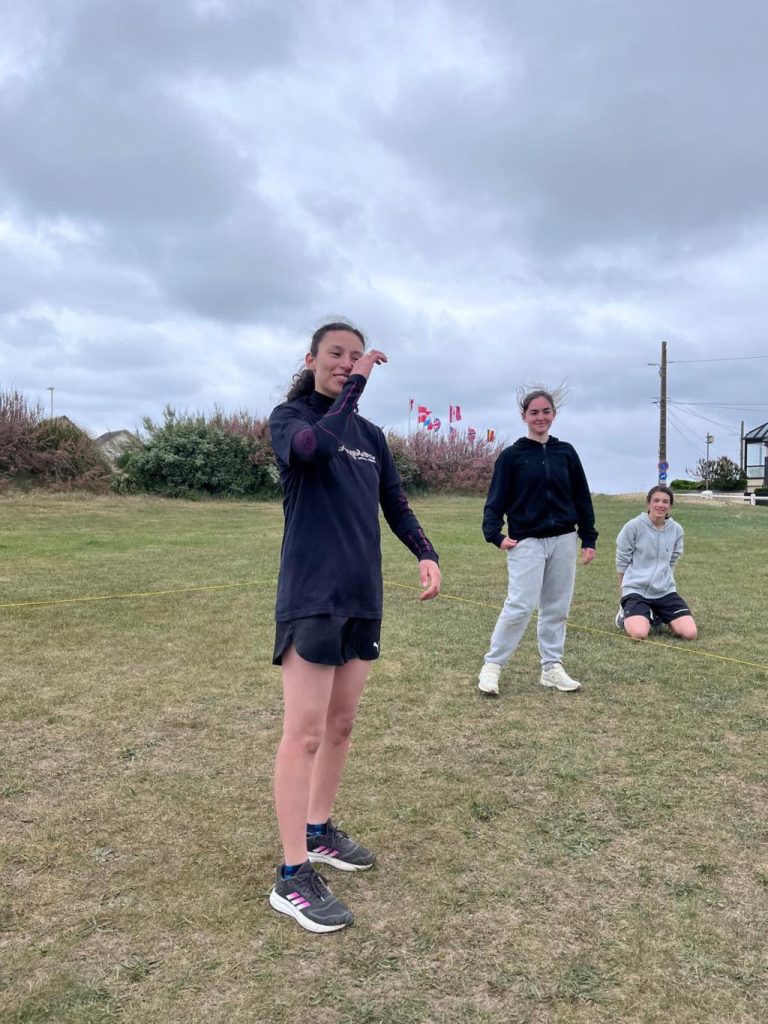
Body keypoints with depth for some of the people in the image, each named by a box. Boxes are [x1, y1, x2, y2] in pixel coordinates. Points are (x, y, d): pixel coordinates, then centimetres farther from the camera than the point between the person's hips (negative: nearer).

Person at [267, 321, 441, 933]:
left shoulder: (371, 436, 15)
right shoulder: (289, 417, -3)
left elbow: (396, 506, 15)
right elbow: (313, 446, -27)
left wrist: (426, 555, -1)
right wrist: (355, 385, -20)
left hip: (363, 597, 7)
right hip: (310, 596, -6)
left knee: (341, 724, 15)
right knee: (305, 732, -5)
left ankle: (318, 831, 33)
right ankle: (293, 876, 4)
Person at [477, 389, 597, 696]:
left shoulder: (566, 452, 8)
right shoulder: (512, 455, -1)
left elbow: (582, 498, 11)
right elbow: (496, 500, -4)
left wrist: (588, 539, 8)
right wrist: (495, 535, -18)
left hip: (563, 541, 4)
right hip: (527, 542, -4)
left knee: (557, 608, 9)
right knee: (520, 606, -10)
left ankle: (552, 668, 21)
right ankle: (491, 666, 3)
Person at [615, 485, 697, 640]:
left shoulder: (676, 529, 1)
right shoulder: (633, 526, -10)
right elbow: (622, 560, 2)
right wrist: (625, 587, 12)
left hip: (665, 591, 4)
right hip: (635, 590, -4)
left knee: (690, 633, -10)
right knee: (639, 634, -27)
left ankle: (658, 617, 18)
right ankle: (626, 615, 8)